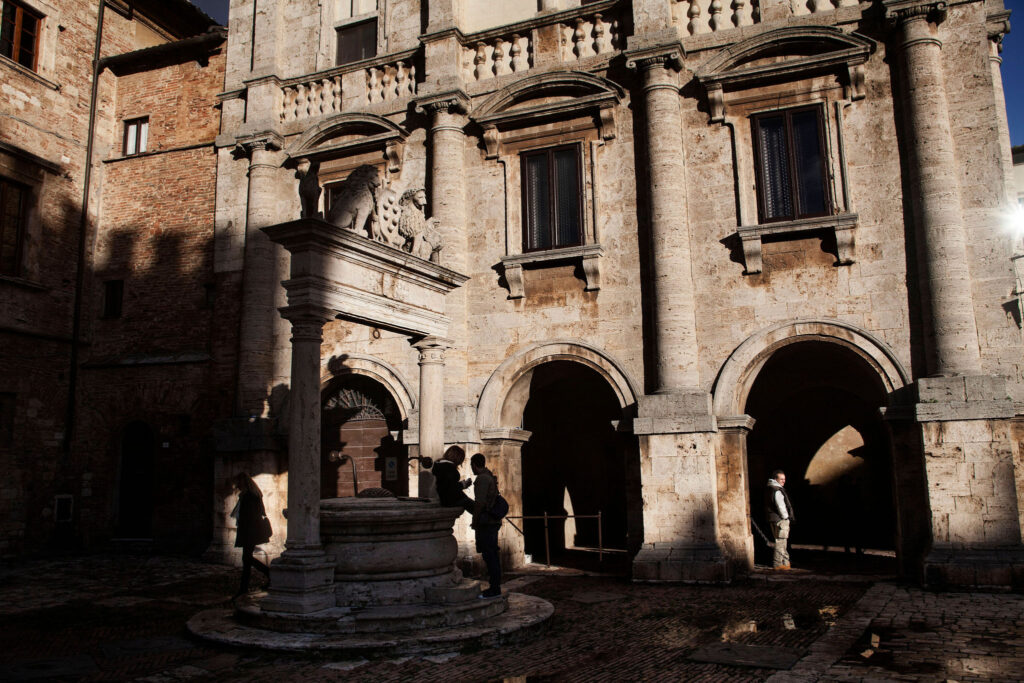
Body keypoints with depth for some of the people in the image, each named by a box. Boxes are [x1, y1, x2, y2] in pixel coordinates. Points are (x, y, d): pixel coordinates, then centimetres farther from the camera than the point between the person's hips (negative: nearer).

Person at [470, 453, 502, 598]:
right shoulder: (490, 476, 18)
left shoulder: (482, 478, -13)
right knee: (493, 555, 12)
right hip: (493, 521, 10)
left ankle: (494, 589, -6)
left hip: (485, 522, -10)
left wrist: (474, 522, -12)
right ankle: (496, 587, 17)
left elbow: (479, 503, -19)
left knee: (489, 555, -8)